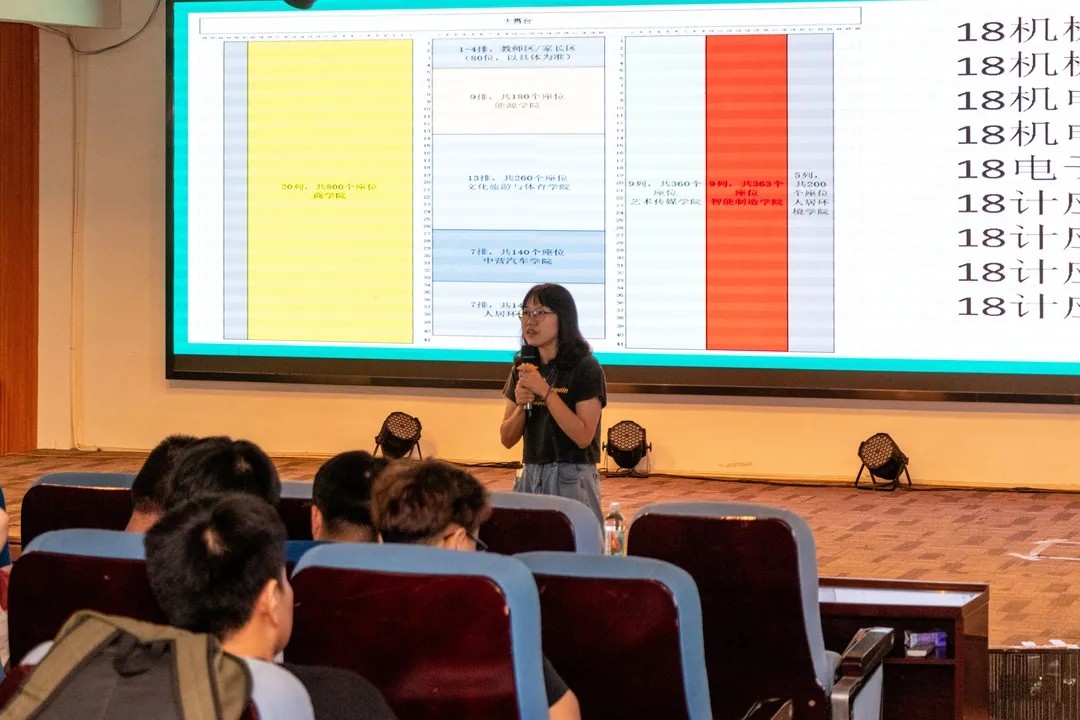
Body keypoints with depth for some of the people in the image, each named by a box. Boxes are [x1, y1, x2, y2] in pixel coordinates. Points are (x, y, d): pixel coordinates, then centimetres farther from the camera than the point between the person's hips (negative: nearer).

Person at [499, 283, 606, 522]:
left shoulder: (585, 368, -8)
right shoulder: (523, 368, 8)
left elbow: (583, 436, -17)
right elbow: (507, 439, 9)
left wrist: (545, 391, -20)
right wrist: (521, 406, -10)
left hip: (571, 478, -5)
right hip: (530, 477, 5)